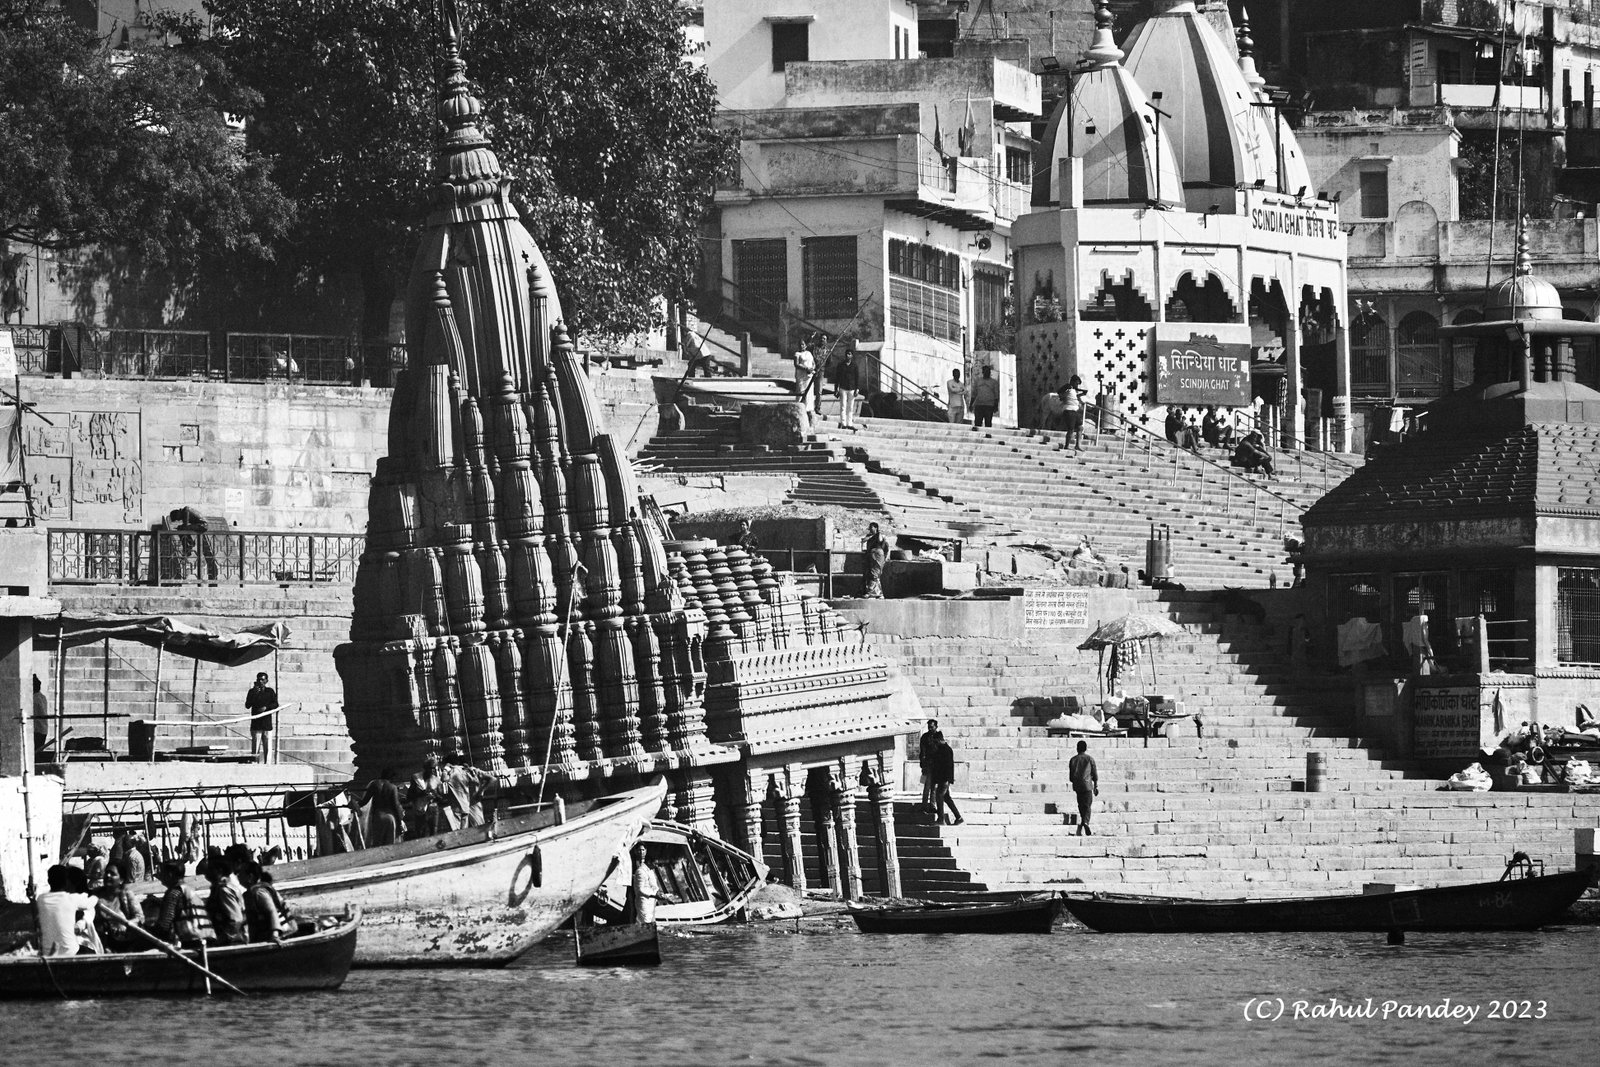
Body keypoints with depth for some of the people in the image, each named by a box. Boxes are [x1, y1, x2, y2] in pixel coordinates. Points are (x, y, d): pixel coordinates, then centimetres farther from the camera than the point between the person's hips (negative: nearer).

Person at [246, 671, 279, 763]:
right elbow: (247, 706, -3)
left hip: (267, 724, 1)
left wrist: (266, 707, -12)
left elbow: (276, 705, 5)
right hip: (256, 725, -1)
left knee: (267, 748, -1)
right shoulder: (252, 691, 6)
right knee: (255, 749, -6)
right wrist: (254, 693, -12)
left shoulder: (270, 691, 10)